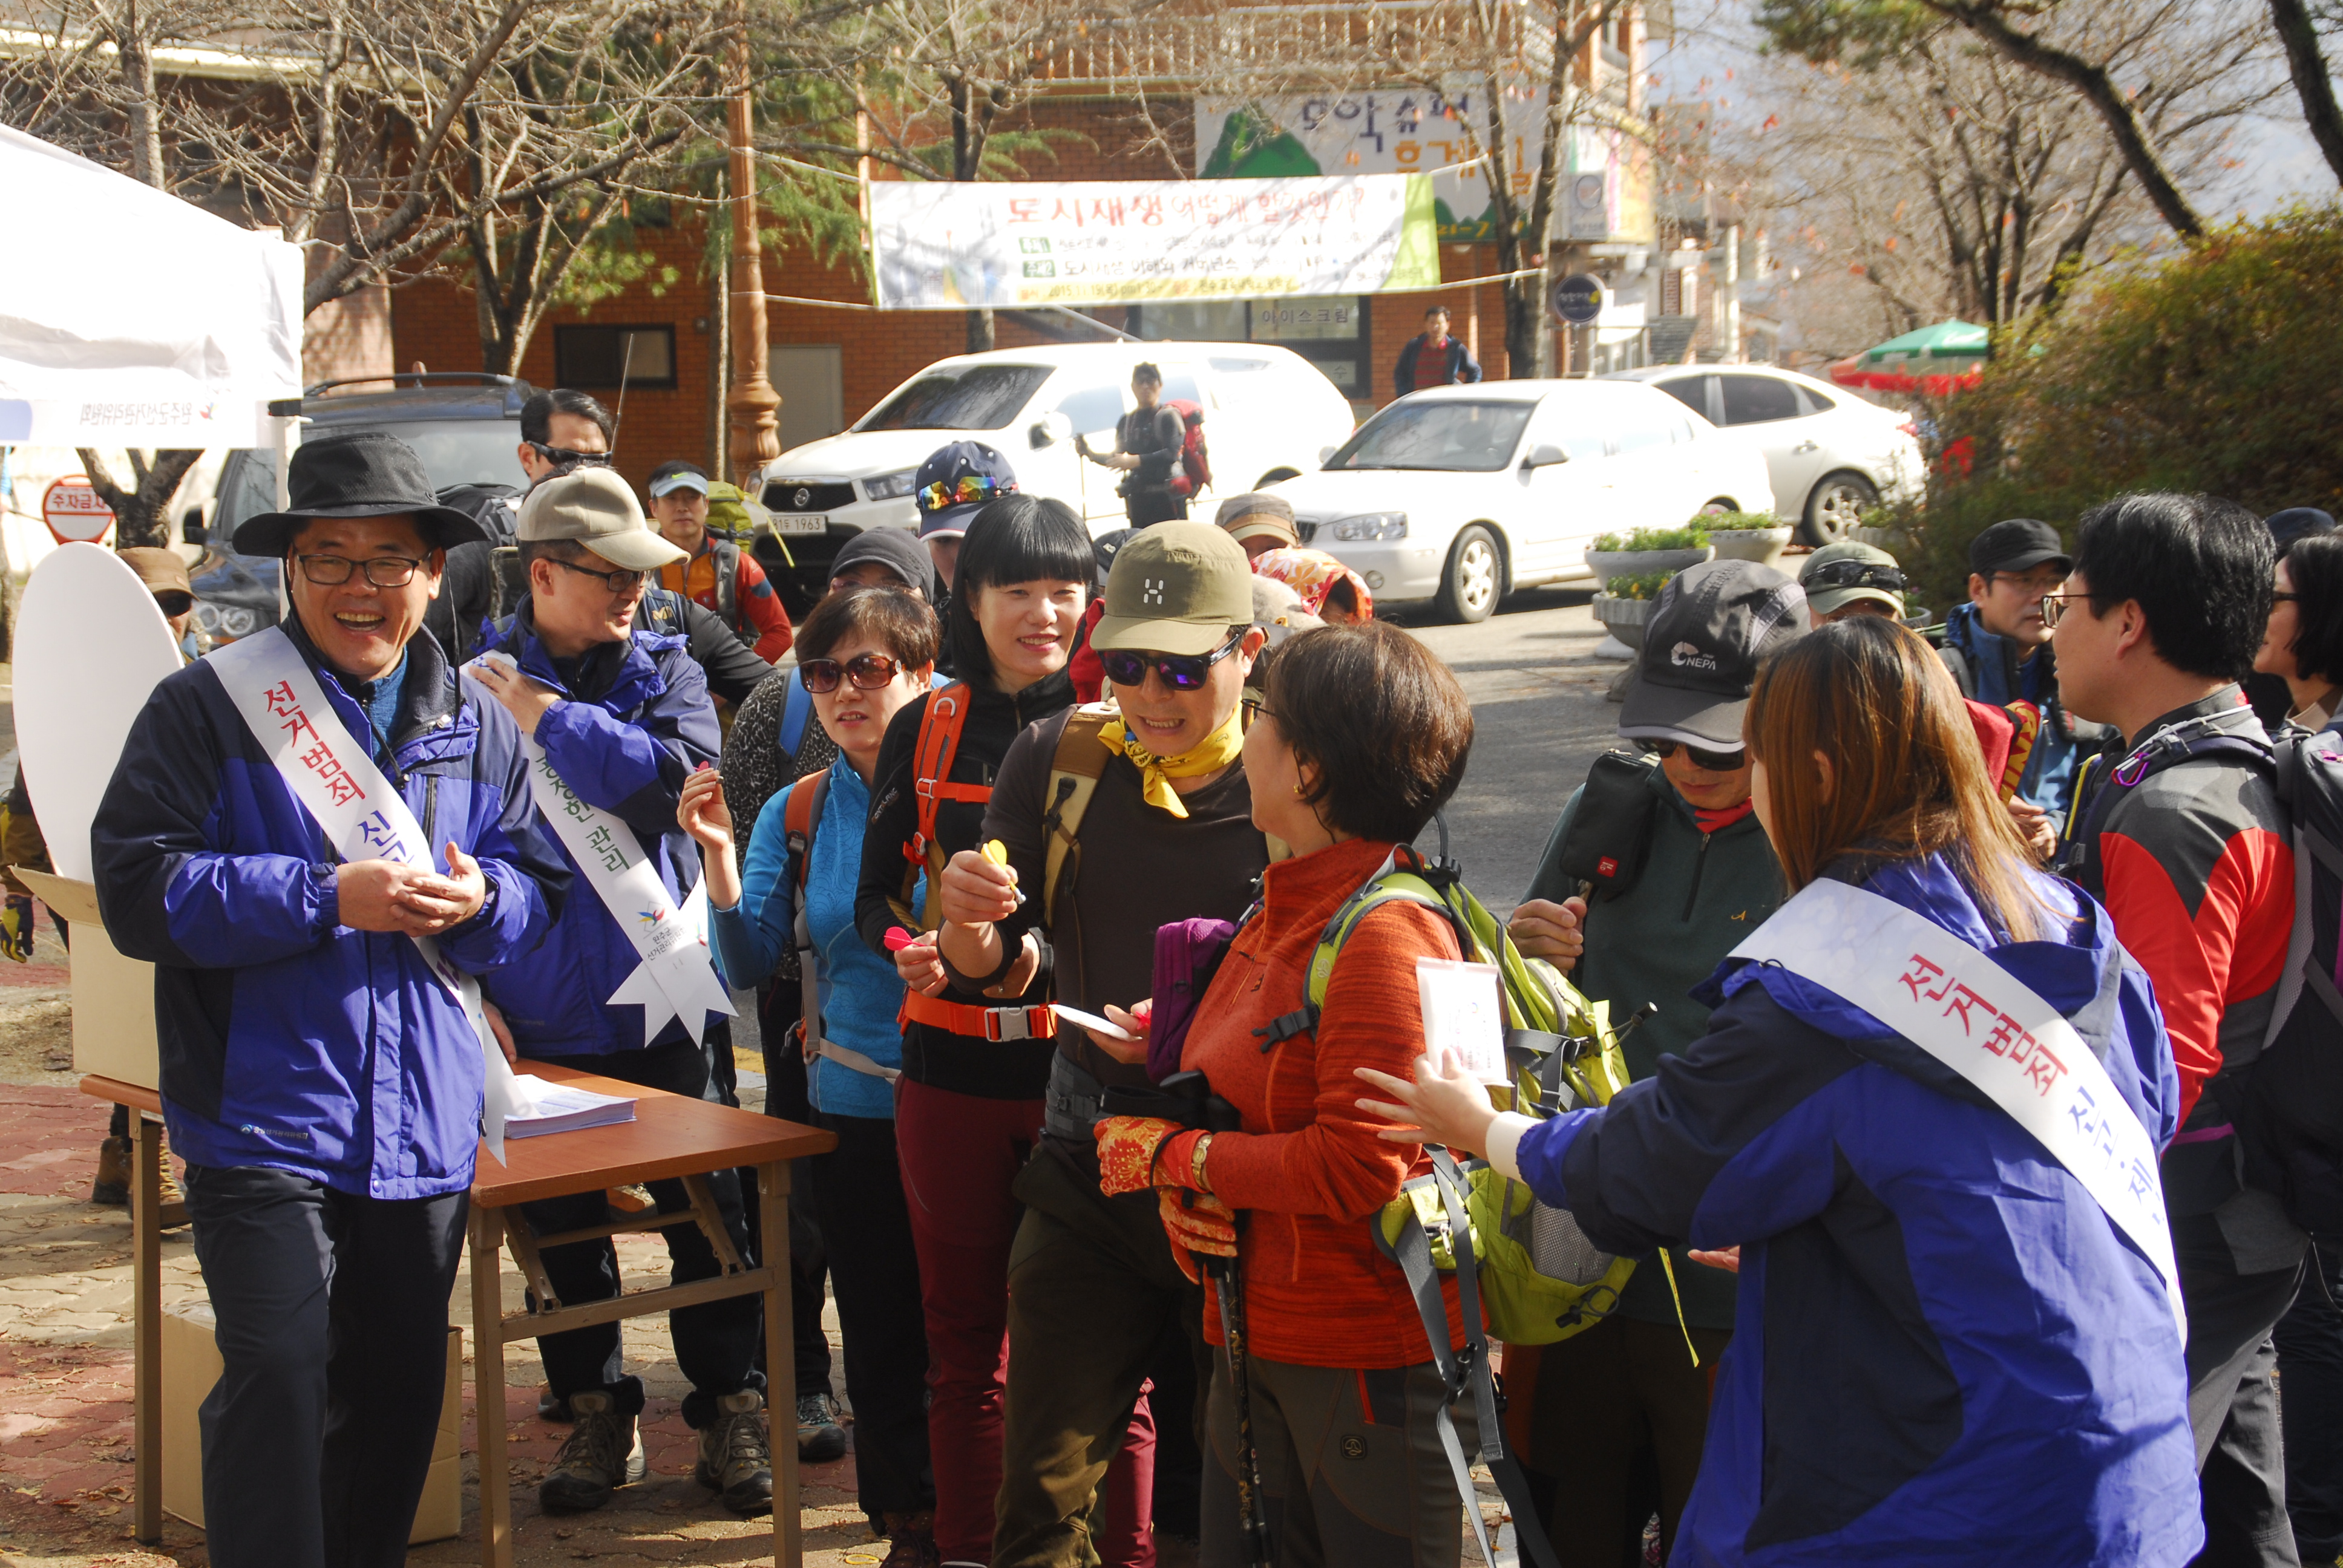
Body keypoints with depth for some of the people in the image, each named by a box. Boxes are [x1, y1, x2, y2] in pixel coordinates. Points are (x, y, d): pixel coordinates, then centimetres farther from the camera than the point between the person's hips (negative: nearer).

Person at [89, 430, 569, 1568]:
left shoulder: (478, 727, 10)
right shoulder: (208, 708, -5)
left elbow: (540, 885, 14)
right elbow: (136, 890, -12)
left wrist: (481, 902, -10)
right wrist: (328, 897, -20)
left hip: (424, 1123, 5)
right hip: (266, 1118, -5)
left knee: (399, 1387, 15)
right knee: (276, 1379, -12)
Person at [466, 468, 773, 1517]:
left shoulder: (666, 670, 1)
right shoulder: (472, 686, -1)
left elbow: (681, 778, -19)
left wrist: (546, 716, -15)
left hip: (663, 1005, 0)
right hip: (539, 1018, 0)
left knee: (706, 1216, 5)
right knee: (562, 1227, 11)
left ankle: (730, 1410, 19)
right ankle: (596, 1414, 27)